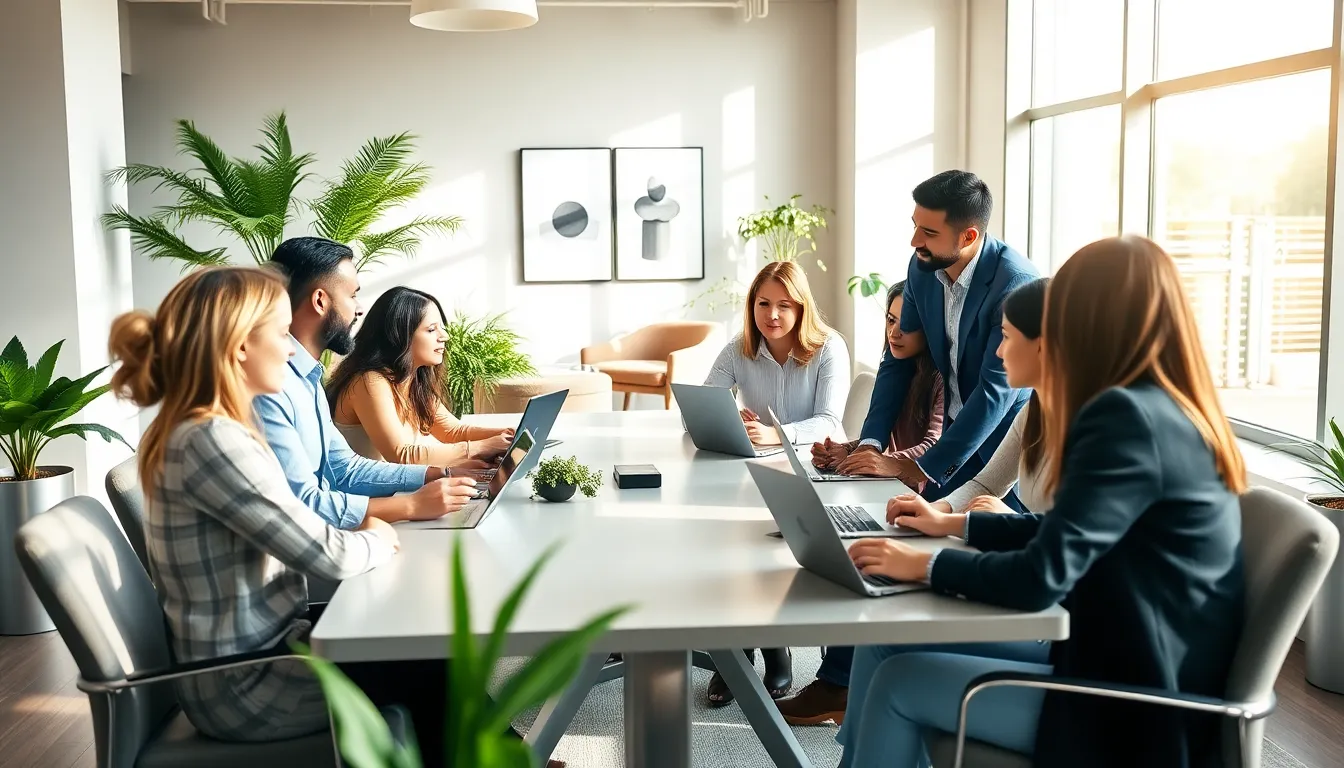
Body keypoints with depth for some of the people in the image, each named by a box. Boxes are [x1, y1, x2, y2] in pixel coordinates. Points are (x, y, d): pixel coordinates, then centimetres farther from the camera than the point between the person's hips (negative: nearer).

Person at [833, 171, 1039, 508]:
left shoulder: (1016, 282, -24)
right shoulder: (922, 267, -5)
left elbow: (997, 390, -28)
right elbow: (899, 359, 2)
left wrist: (926, 467, -29)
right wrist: (871, 442, -9)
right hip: (957, 432, 6)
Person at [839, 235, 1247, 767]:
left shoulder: (1127, 417, -23)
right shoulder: (1165, 411, 8)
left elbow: (1040, 577, -25)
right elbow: (1066, 531, 20)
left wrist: (925, 565, -10)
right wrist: (953, 524, 23)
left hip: (1132, 704, -9)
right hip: (1121, 665, 9)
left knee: (897, 682, -3)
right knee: (881, 645, 5)